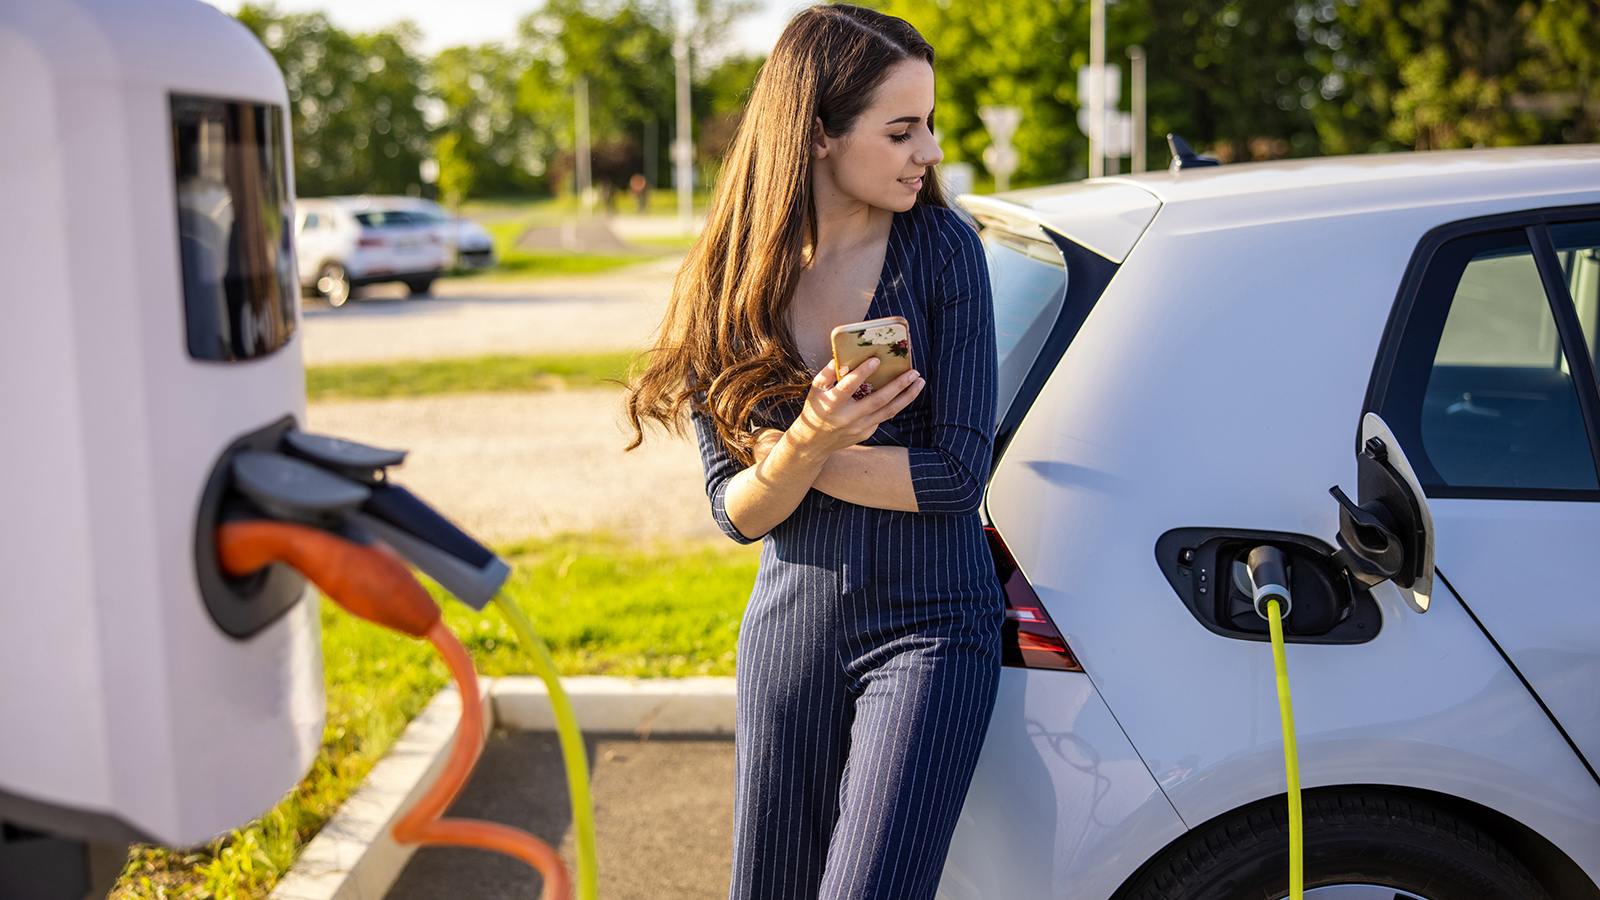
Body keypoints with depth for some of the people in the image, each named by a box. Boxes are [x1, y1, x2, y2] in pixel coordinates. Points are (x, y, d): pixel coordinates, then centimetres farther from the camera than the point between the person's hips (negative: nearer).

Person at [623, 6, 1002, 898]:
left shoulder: (942, 248, -8)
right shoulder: (728, 285, -1)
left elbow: (959, 472, -13)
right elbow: (737, 512, -4)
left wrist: (788, 453, -11)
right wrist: (807, 444, -24)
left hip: (928, 630, -3)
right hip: (789, 630, 3)